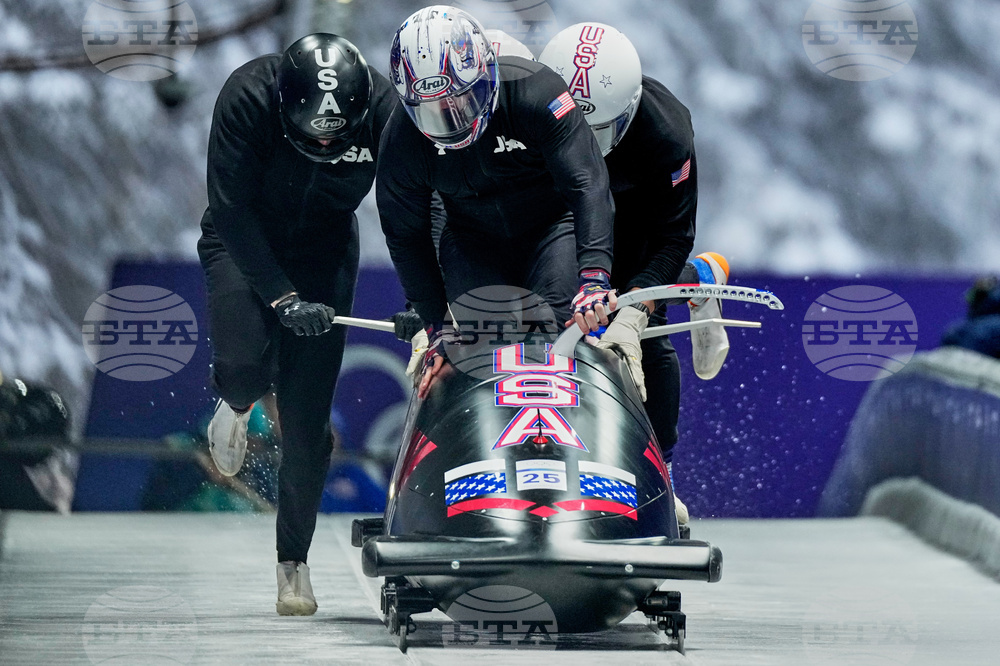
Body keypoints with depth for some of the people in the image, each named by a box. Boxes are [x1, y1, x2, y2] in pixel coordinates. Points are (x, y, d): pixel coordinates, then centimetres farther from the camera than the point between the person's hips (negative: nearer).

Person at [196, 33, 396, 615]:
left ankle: (294, 561, 7)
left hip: (325, 246, 1)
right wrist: (281, 297, -33)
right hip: (244, 240, -1)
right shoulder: (248, 97, -30)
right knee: (244, 357, -29)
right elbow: (231, 209, -27)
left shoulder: (383, 108, -24)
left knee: (308, 417, -6)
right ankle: (238, 402, 9)